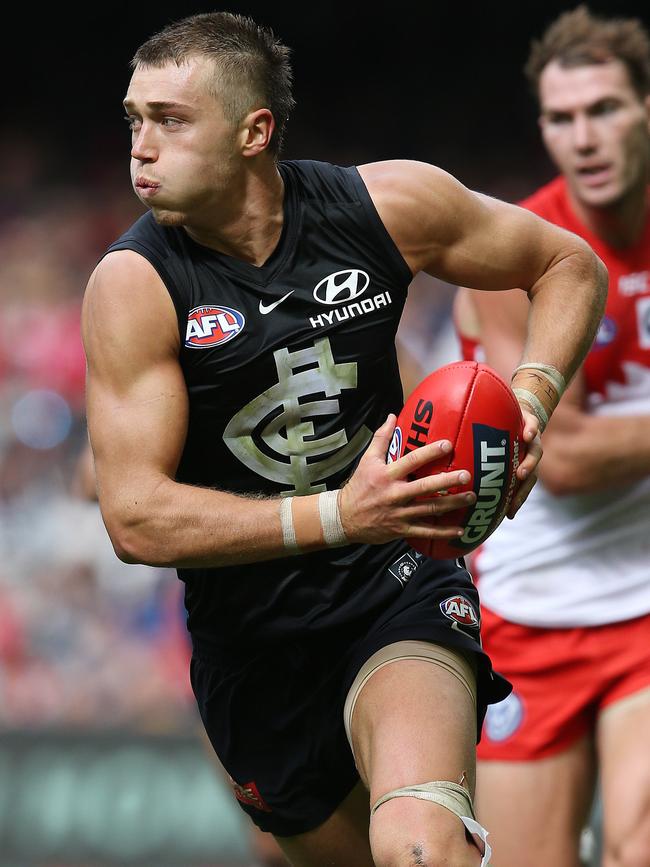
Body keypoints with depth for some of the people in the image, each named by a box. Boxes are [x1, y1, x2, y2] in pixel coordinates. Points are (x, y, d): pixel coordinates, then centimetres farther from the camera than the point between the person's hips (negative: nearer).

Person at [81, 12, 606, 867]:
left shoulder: (388, 204, -8)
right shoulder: (133, 284, -14)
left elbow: (572, 266, 9)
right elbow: (137, 519, -20)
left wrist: (530, 401, -10)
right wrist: (338, 516, -30)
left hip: (397, 584, -1)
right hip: (251, 634, 1)